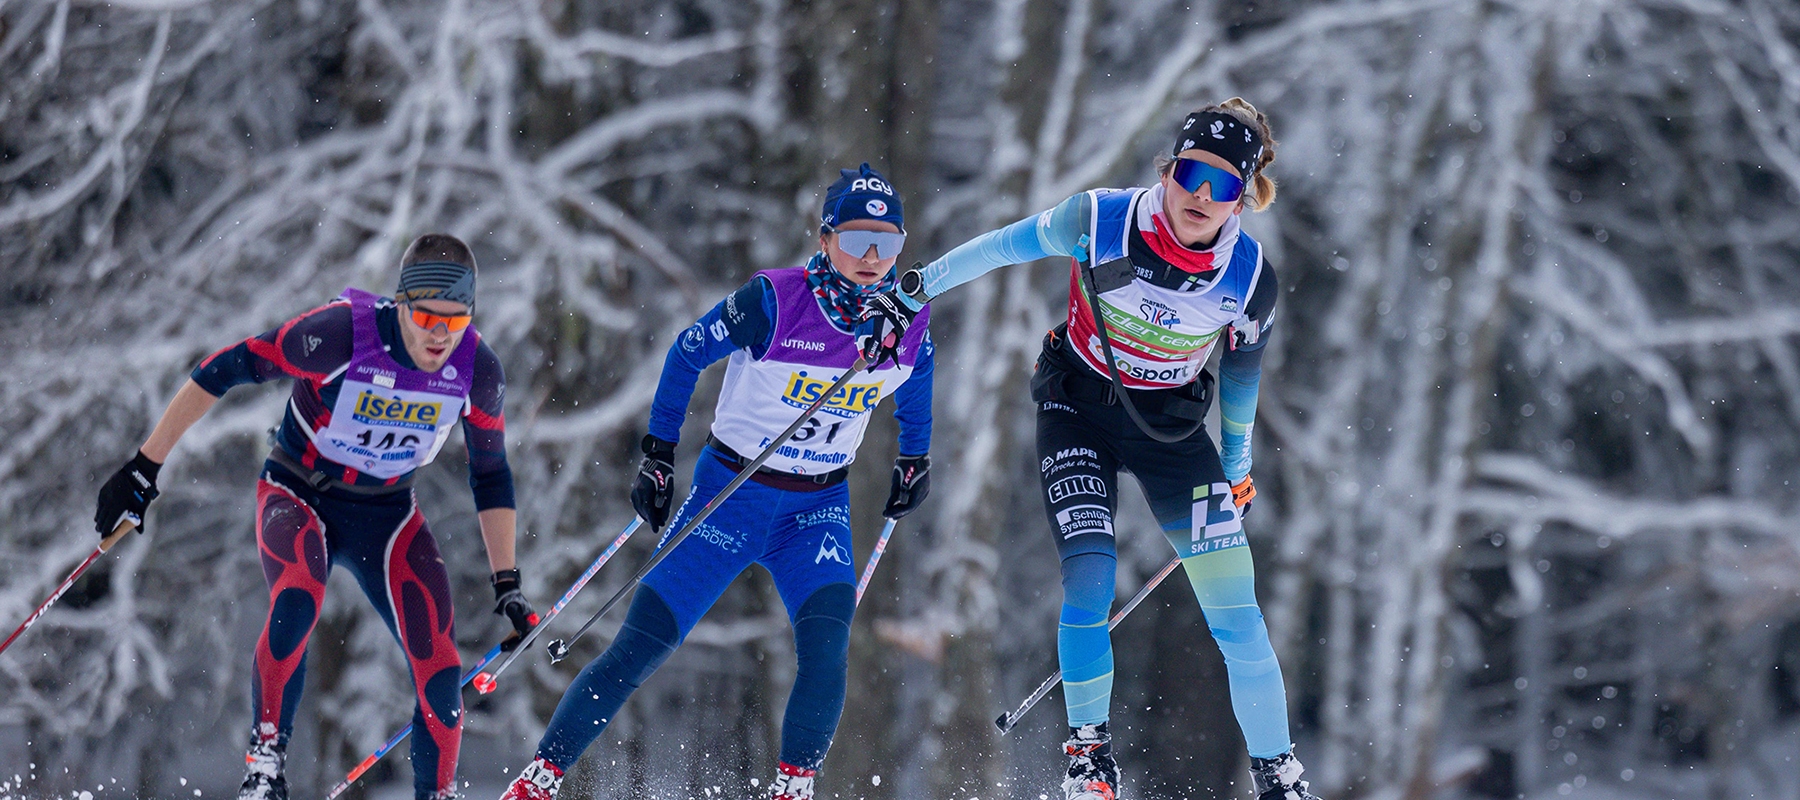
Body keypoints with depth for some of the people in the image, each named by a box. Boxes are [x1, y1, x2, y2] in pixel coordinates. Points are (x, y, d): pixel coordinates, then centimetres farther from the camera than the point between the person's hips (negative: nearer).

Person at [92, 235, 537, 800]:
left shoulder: (478, 371, -15)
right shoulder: (343, 333, -28)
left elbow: (491, 477, 3)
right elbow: (220, 372, -21)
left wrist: (506, 582, 0)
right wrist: (143, 470, -19)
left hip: (385, 514, 4)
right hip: (300, 495, -4)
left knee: (439, 670, -10)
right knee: (297, 600, -36)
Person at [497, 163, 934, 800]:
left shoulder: (907, 320, -10)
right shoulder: (773, 302, -22)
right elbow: (687, 355, -6)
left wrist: (915, 459, 23)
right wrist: (658, 456, -3)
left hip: (818, 508, 3)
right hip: (730, 492, -3)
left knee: (826, 646, -24)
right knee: (636, 652, -6)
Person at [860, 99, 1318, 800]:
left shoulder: (1251, 279, -18)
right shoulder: (1102, 222, -25)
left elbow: (1241, 375, 2)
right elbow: (1005, 246, -8)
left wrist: (1236, 471, 14)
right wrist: (914, 291, -3)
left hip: (1171, 426, 1)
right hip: (1079, 407, -1)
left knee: (1237, 615, -7)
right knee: (1089, 578, -19)